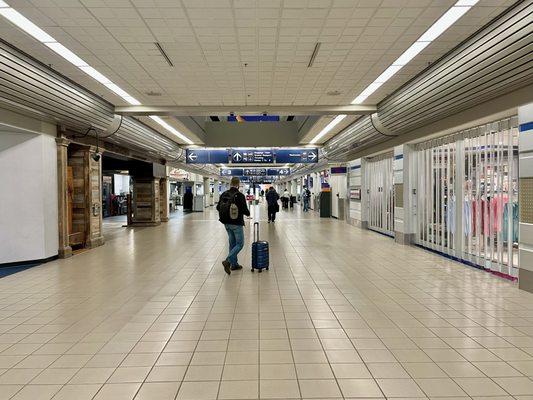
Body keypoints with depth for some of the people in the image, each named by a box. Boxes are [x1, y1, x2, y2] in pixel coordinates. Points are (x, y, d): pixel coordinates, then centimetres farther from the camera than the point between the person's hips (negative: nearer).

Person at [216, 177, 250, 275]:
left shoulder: (223, 194, 2)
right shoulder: (240, 195, -16)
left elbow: (218, 207, 8)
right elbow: (245, 210, -18)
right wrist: (248, 213, 5)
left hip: (226, 223, 7)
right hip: (237, 223, -6)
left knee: (232, 243, 17)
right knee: (240, 244, 3)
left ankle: (234, 264, 22)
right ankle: (228, 261, -14)